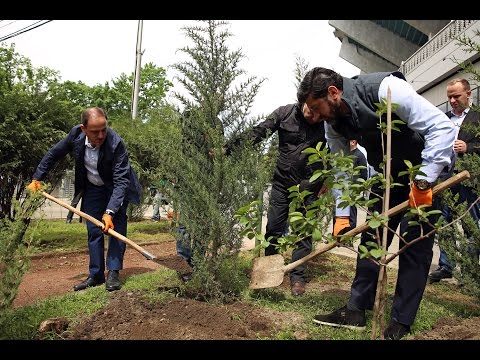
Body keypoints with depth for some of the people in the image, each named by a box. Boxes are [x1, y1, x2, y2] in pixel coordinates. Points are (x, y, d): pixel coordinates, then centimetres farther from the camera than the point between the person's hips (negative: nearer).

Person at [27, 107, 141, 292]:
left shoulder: (116, 143, -34)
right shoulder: (76, 134, -20)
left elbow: (121, 181, -36)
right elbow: (53, 154, -1)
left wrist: (110, 212, -44)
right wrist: (37, 178, -1)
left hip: (115, 188, -4)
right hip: (92, 188, 4)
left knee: (116, 225, -14)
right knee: (93, 231, 4)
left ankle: (113, 272, -5)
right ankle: (96, 274, 13)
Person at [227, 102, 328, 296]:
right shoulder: (284, 113, -6)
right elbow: (258, 132, -8)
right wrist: (230, 147, -17)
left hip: (308, 187, -2)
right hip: (281, 183, 2)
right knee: (273, 228, 8)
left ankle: (297, 277, 16)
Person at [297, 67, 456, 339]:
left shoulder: (385, 89, -30)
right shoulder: (334, 123, -8)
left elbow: (442, 127, -31)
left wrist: (423, 181, -32)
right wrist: (342, 215, -3)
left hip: (427, 171, -6)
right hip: (387, 175, 7)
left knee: (414, 244, -6)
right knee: (371, 239, 4)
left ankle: (401, 323, 5)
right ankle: (357, 310, 12)